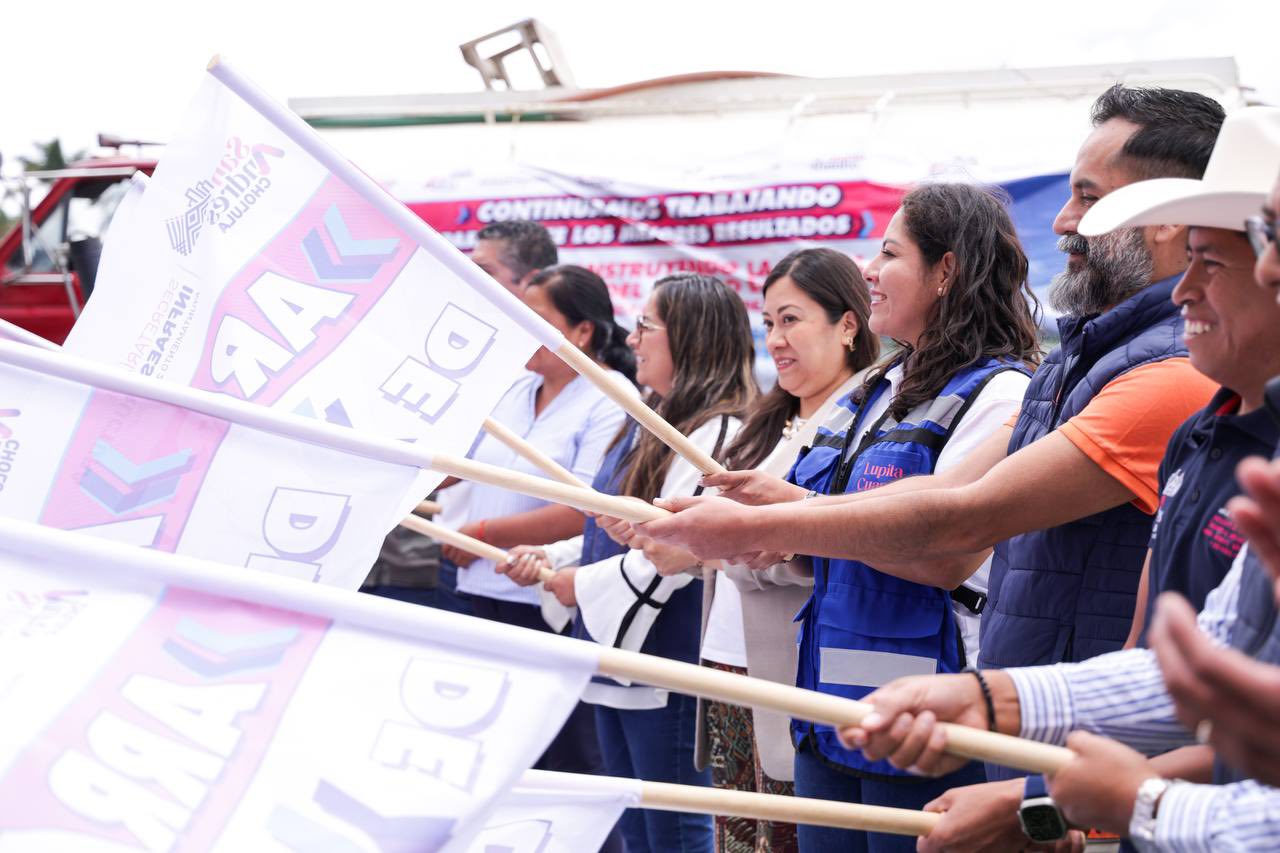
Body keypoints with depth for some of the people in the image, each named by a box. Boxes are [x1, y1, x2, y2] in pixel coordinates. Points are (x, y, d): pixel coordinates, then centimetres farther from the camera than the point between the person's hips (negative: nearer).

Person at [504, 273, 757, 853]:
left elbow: (676, 555, -24)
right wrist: (550, 560, 9)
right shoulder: (651, 424, 14)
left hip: (668, 661, -10)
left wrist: (583, 583, -13)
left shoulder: (716, 432, -18)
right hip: (617, 651, 10)